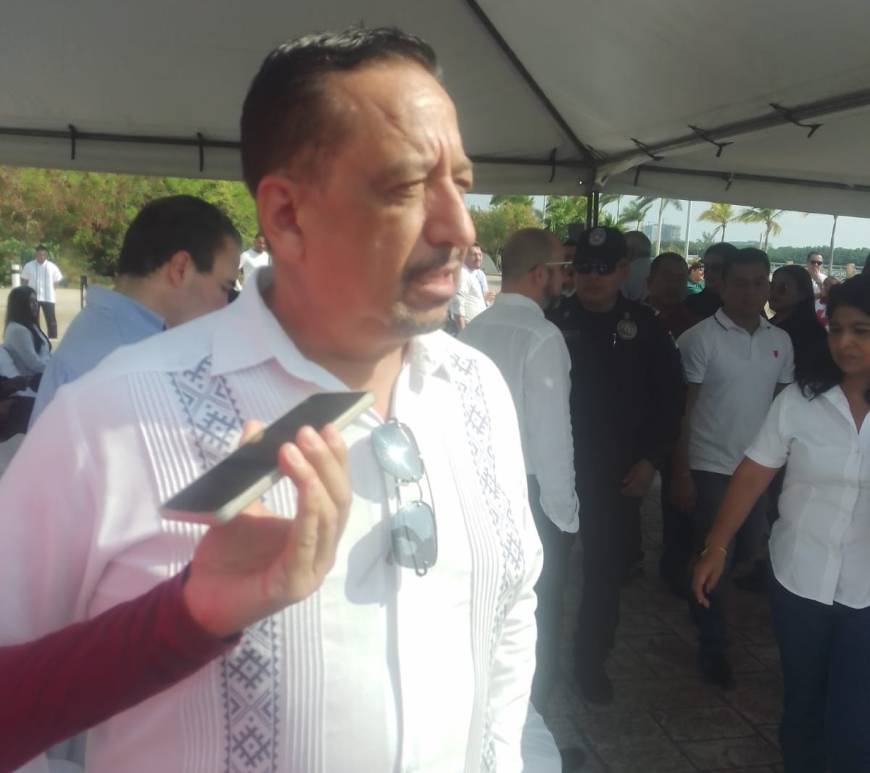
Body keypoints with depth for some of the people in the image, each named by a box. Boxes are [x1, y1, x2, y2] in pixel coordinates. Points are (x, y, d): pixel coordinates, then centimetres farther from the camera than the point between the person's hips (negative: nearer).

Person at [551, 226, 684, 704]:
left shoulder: (644, 326, -2)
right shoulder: (554, 323, -6)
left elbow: (669, 398, 4)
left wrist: (651, 459, -2)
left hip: (619, 473, 1)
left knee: (606, 572, 10)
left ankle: (591, 662, 29)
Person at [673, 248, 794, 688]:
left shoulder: (781, 341, 5)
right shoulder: (699, 338, -10)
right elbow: (681, 408, -8)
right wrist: (680, 472, -10)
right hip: (711, 468, -4)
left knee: (753, 553, 12)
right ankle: (712, 648, 21)